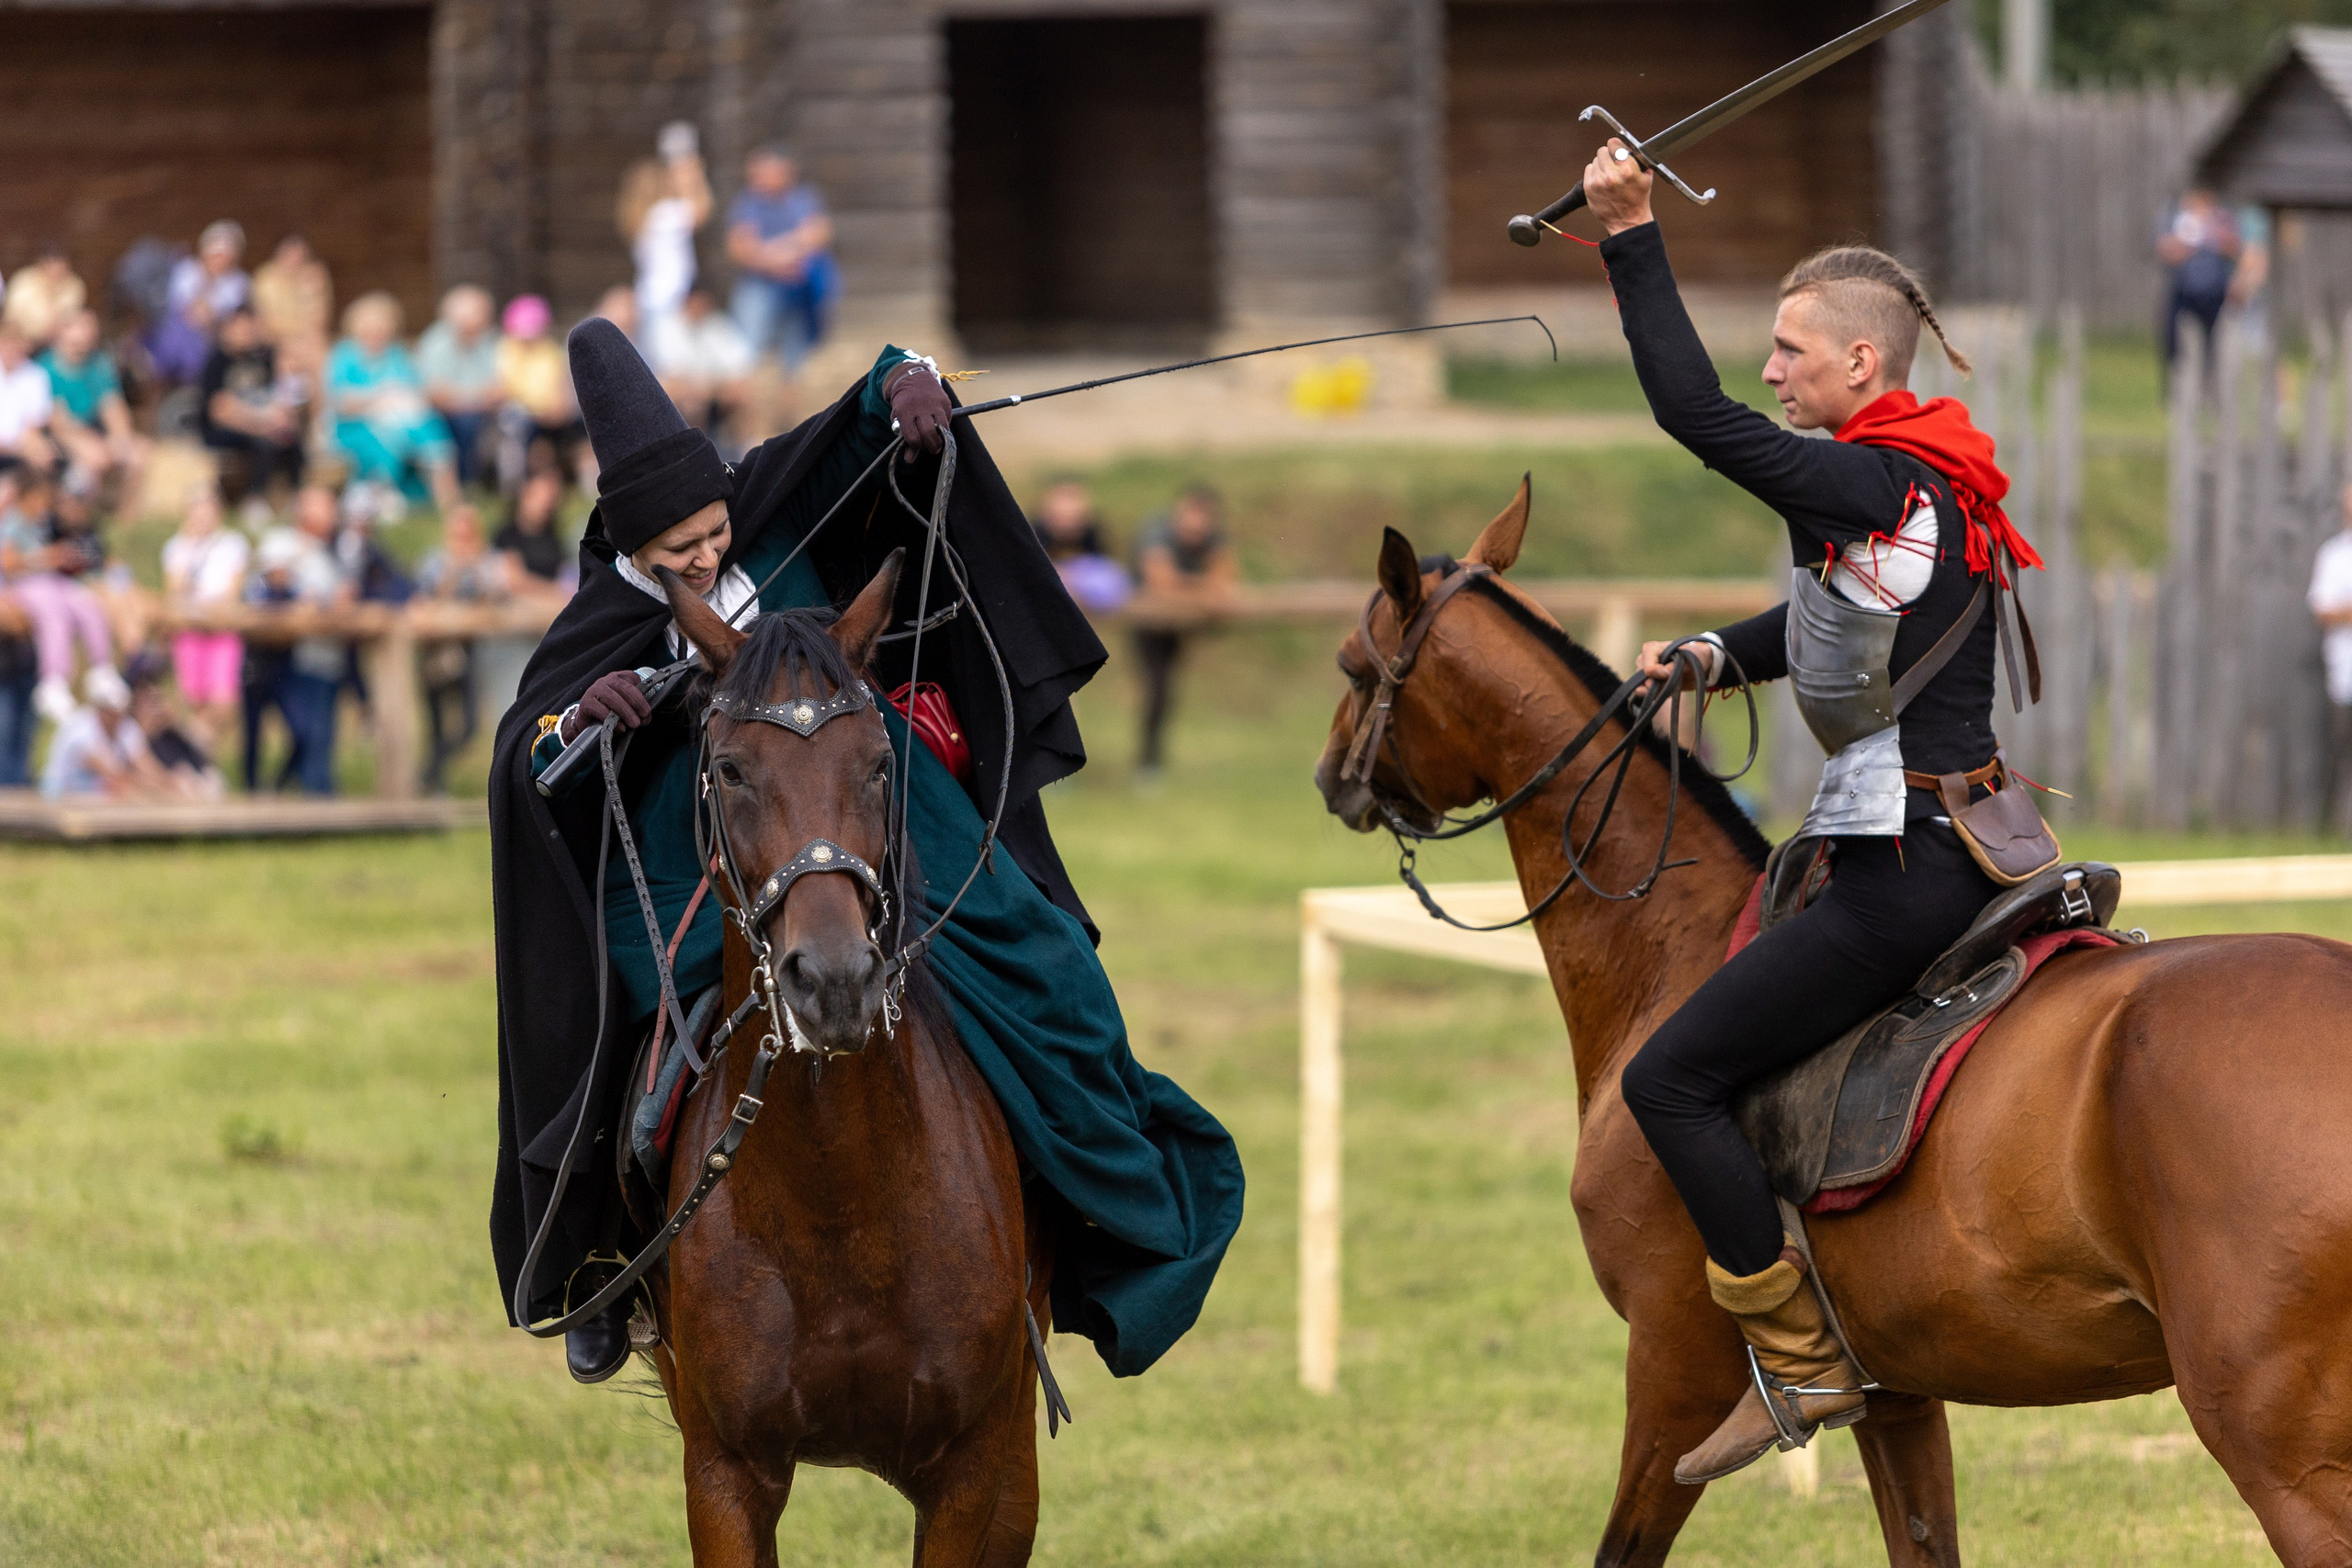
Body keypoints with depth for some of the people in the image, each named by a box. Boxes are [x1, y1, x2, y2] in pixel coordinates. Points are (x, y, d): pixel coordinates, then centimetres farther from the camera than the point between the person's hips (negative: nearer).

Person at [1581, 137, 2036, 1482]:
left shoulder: (1861, 488, -18)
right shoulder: (1938, 488, 13)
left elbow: (1696, 414, -22)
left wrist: (1634, 238, -17)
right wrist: (1721, 655, 10)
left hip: (1904, 869, -10)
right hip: (1969, 840, 10)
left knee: (1670, 1079, -6)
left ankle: (1803, 1362, -6)